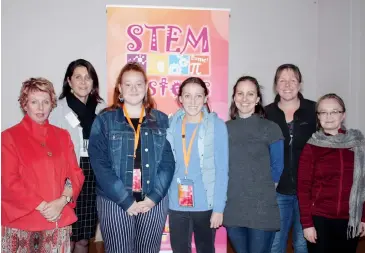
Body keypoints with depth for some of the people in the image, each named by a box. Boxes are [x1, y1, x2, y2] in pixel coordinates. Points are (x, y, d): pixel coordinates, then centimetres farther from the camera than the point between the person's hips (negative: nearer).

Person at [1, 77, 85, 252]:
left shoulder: (62, 136, 9)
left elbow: (76, 173, 5)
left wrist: (62, 201, -11)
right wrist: (42, 206, -15)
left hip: (59, 220, 3)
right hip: (23, 221, -3)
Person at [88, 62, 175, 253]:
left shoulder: (161, 121, 6)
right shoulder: (104, 121, 0)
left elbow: (168, 162, 1)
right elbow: (100, 164, -8)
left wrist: (153, 197, -11)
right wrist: (126, 200, -13)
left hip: (154, 202, 2)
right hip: (115, 202, -1)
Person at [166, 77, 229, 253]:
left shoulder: (217, 125, -7)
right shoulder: (171, 125, 0)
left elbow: (222, 169, -7)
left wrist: (219, 207, -10)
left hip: (205, 204, -2)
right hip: (176, 204, 2)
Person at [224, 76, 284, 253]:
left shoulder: (271, 128, -2)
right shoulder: (224, 129, 6)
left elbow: (277, 167, 1)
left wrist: (264, 190, 3)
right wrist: (234, 188, 2)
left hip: (262, 209, -3)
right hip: (232, 209, 3)